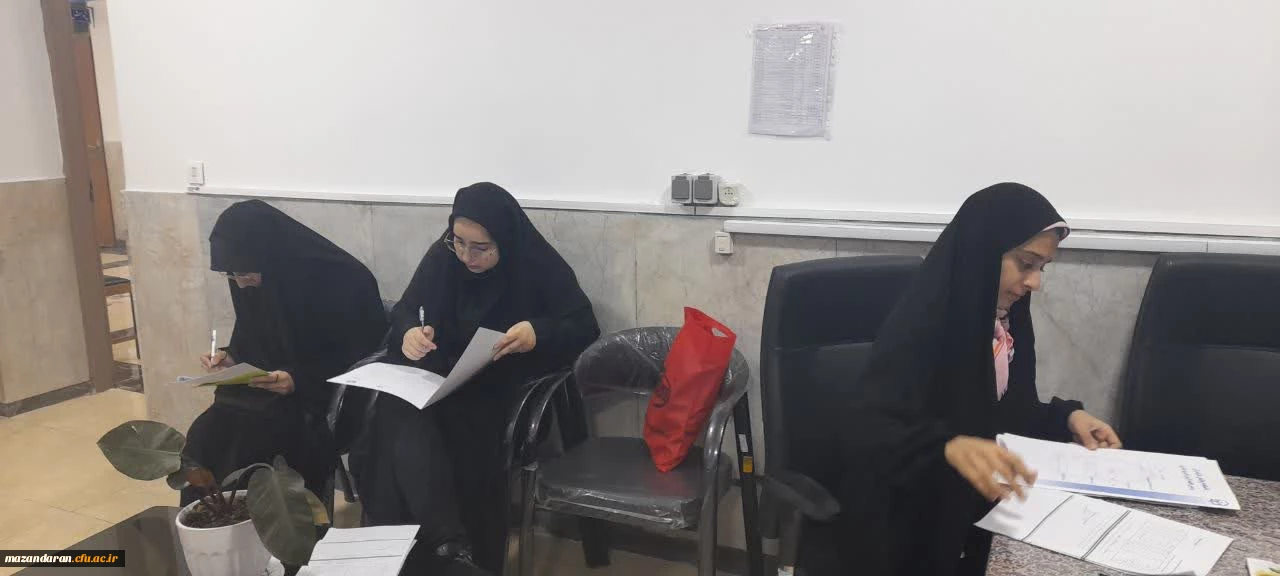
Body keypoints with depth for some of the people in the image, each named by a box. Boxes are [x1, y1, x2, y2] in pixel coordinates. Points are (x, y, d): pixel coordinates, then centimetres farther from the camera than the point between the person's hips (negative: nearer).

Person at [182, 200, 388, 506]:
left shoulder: (342, 281, -21)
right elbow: (254, 343, 15)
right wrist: (231, 358, -6)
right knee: (205, 434, -18)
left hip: (328, 397, -6)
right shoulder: (249, 282, 0)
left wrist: (300, 380, -26)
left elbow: (360, 357, -16)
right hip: (267, 389, 6)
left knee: (253, 436, -29)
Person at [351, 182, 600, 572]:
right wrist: (408, 333, -17)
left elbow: (585, 328, -10)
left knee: (462, 423, -35)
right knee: (396, 410, -30)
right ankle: (448, 544, -35)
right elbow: (403, 311, 8)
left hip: (504, 391, -3)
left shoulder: (541, 267, -8)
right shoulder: (441, 257, 3)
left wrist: (538, 333, -30)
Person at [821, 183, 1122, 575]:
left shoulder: (1007, 319, 3)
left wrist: (1066, 417, -4)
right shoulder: (919, 326, -20)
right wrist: (949, 446, -46)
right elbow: (863, 427, -31)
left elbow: (1008, 413, 14)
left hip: (977, 508, 7)